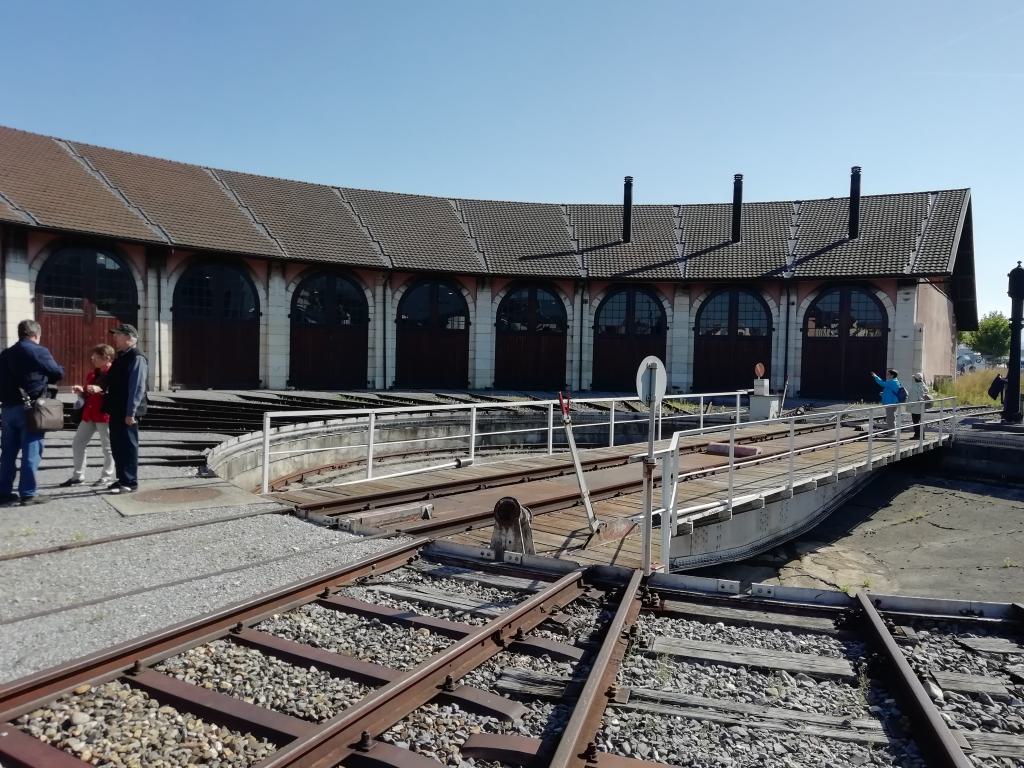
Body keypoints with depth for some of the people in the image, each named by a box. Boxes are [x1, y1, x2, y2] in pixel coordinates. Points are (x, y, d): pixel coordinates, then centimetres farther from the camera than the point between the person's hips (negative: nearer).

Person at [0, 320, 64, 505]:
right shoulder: (39, 351, -7)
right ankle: (28, 493, -3)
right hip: (30, 408, -6)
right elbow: (58, 373, -8)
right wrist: (44, 378, 12)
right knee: (31, 451, -3)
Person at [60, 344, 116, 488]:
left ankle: (107, 477, 11)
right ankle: (78, 476, 19)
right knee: (77, 443, 10)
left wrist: (101, 390, -28)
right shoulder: (91, 374, 16)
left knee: (107, 446, 1)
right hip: (89, 414, 9)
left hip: (104, 415, -9)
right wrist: (81, 391, 5)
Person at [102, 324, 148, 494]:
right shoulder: (121, 358, 15)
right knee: (117, 446, 16)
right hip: (116, 410, 10)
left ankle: (130, 483, 4)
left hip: (127, 413, -10)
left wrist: (130, 413, -22)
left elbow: (137, 388, -20)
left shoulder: (137, 359, -15)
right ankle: (122, 479, 26)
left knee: (128, 446, -3)